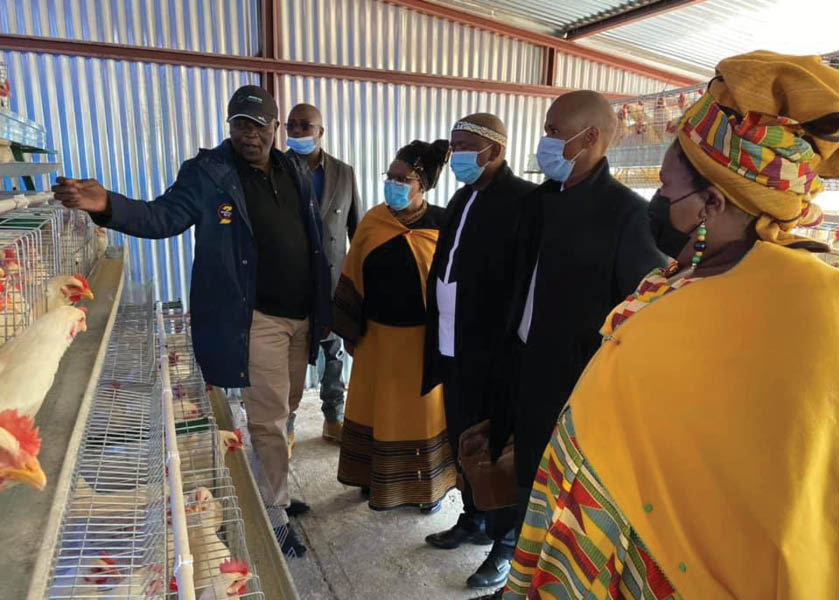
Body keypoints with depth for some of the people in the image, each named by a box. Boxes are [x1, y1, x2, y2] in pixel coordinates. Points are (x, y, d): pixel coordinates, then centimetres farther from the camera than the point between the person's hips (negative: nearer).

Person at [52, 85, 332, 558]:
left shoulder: (295, 175, 9)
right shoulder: (208, 173, -6)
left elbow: (315, 244, 12)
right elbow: (164, 216, -12)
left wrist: (322, 308, 11)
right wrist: (109, 205, -32)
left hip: (300, 315, 6)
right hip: (257, 318, -6)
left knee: (286, 408, 19)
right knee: (268, 418, 1)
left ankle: (275, 487, 40)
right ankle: (275, 517, 20)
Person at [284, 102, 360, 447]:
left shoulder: (344, 173, 2)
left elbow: (356, 228, 7)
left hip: (333, 281, 2)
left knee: (333, 354, 13)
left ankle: (334, 420, 30)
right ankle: (286, 426, 24)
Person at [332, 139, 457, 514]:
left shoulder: (441, 224, -9)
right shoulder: (372, 222, -3)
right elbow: (353, 278, 3)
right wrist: (349, 329, 4)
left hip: (423, 338, -2)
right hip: (378, 336, 2)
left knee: (424, 409, 13)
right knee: (378, 409, 14)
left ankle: (430, 485, 32)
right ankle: (379, 481, 34)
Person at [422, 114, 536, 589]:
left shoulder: (522, 199, -13)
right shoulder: (463, 198, 13)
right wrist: (439, 343, 11)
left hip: (493, 355, -7)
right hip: (455, 351, 8)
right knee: (465, 445, 20)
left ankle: (506, 543, 29)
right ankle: (474, 519, 41)